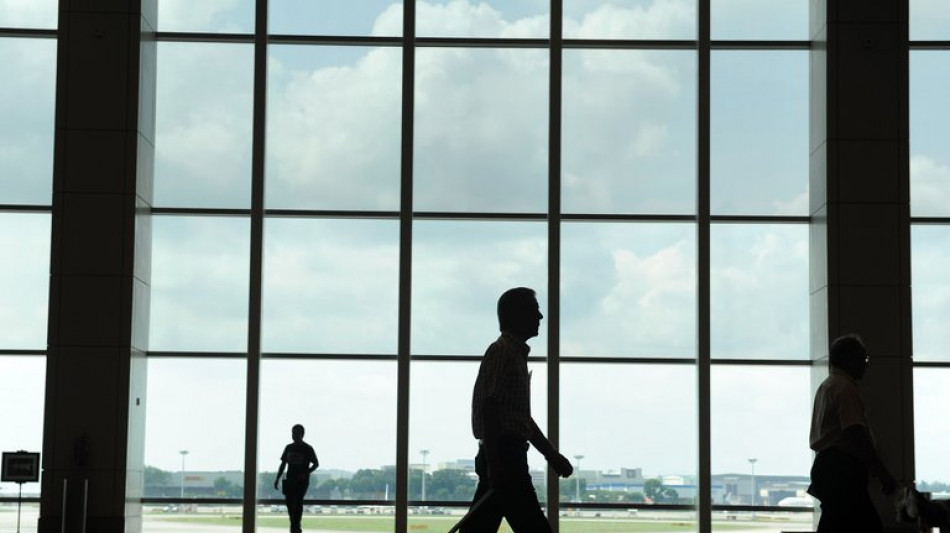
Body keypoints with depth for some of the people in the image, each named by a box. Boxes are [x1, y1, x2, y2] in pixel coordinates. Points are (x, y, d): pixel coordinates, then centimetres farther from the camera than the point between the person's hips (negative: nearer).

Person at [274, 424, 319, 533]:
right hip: (290, 479, 5)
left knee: (298, 502, -10)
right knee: (289, 502, 2)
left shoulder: (307, 449, -3)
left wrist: (305, 473, -14)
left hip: (302, 481, -5)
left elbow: (316, 464, 0)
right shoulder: (289, 447, 10)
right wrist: (277, 479, 8)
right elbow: (283, 464, 14)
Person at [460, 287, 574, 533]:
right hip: (503, 457, -10)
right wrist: (494, 464, -25)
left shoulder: (517, 355, 21)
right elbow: (488, 410, -19)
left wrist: (552, 455, 23)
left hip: (507, 457, 10)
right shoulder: (502, 352, -10)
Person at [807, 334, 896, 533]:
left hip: (827, 465, 10)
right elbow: (856, 433, -21)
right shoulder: (845, 387, -11)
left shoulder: (826, 386, 22)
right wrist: (883, 473, -20)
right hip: (842, 469, -10)